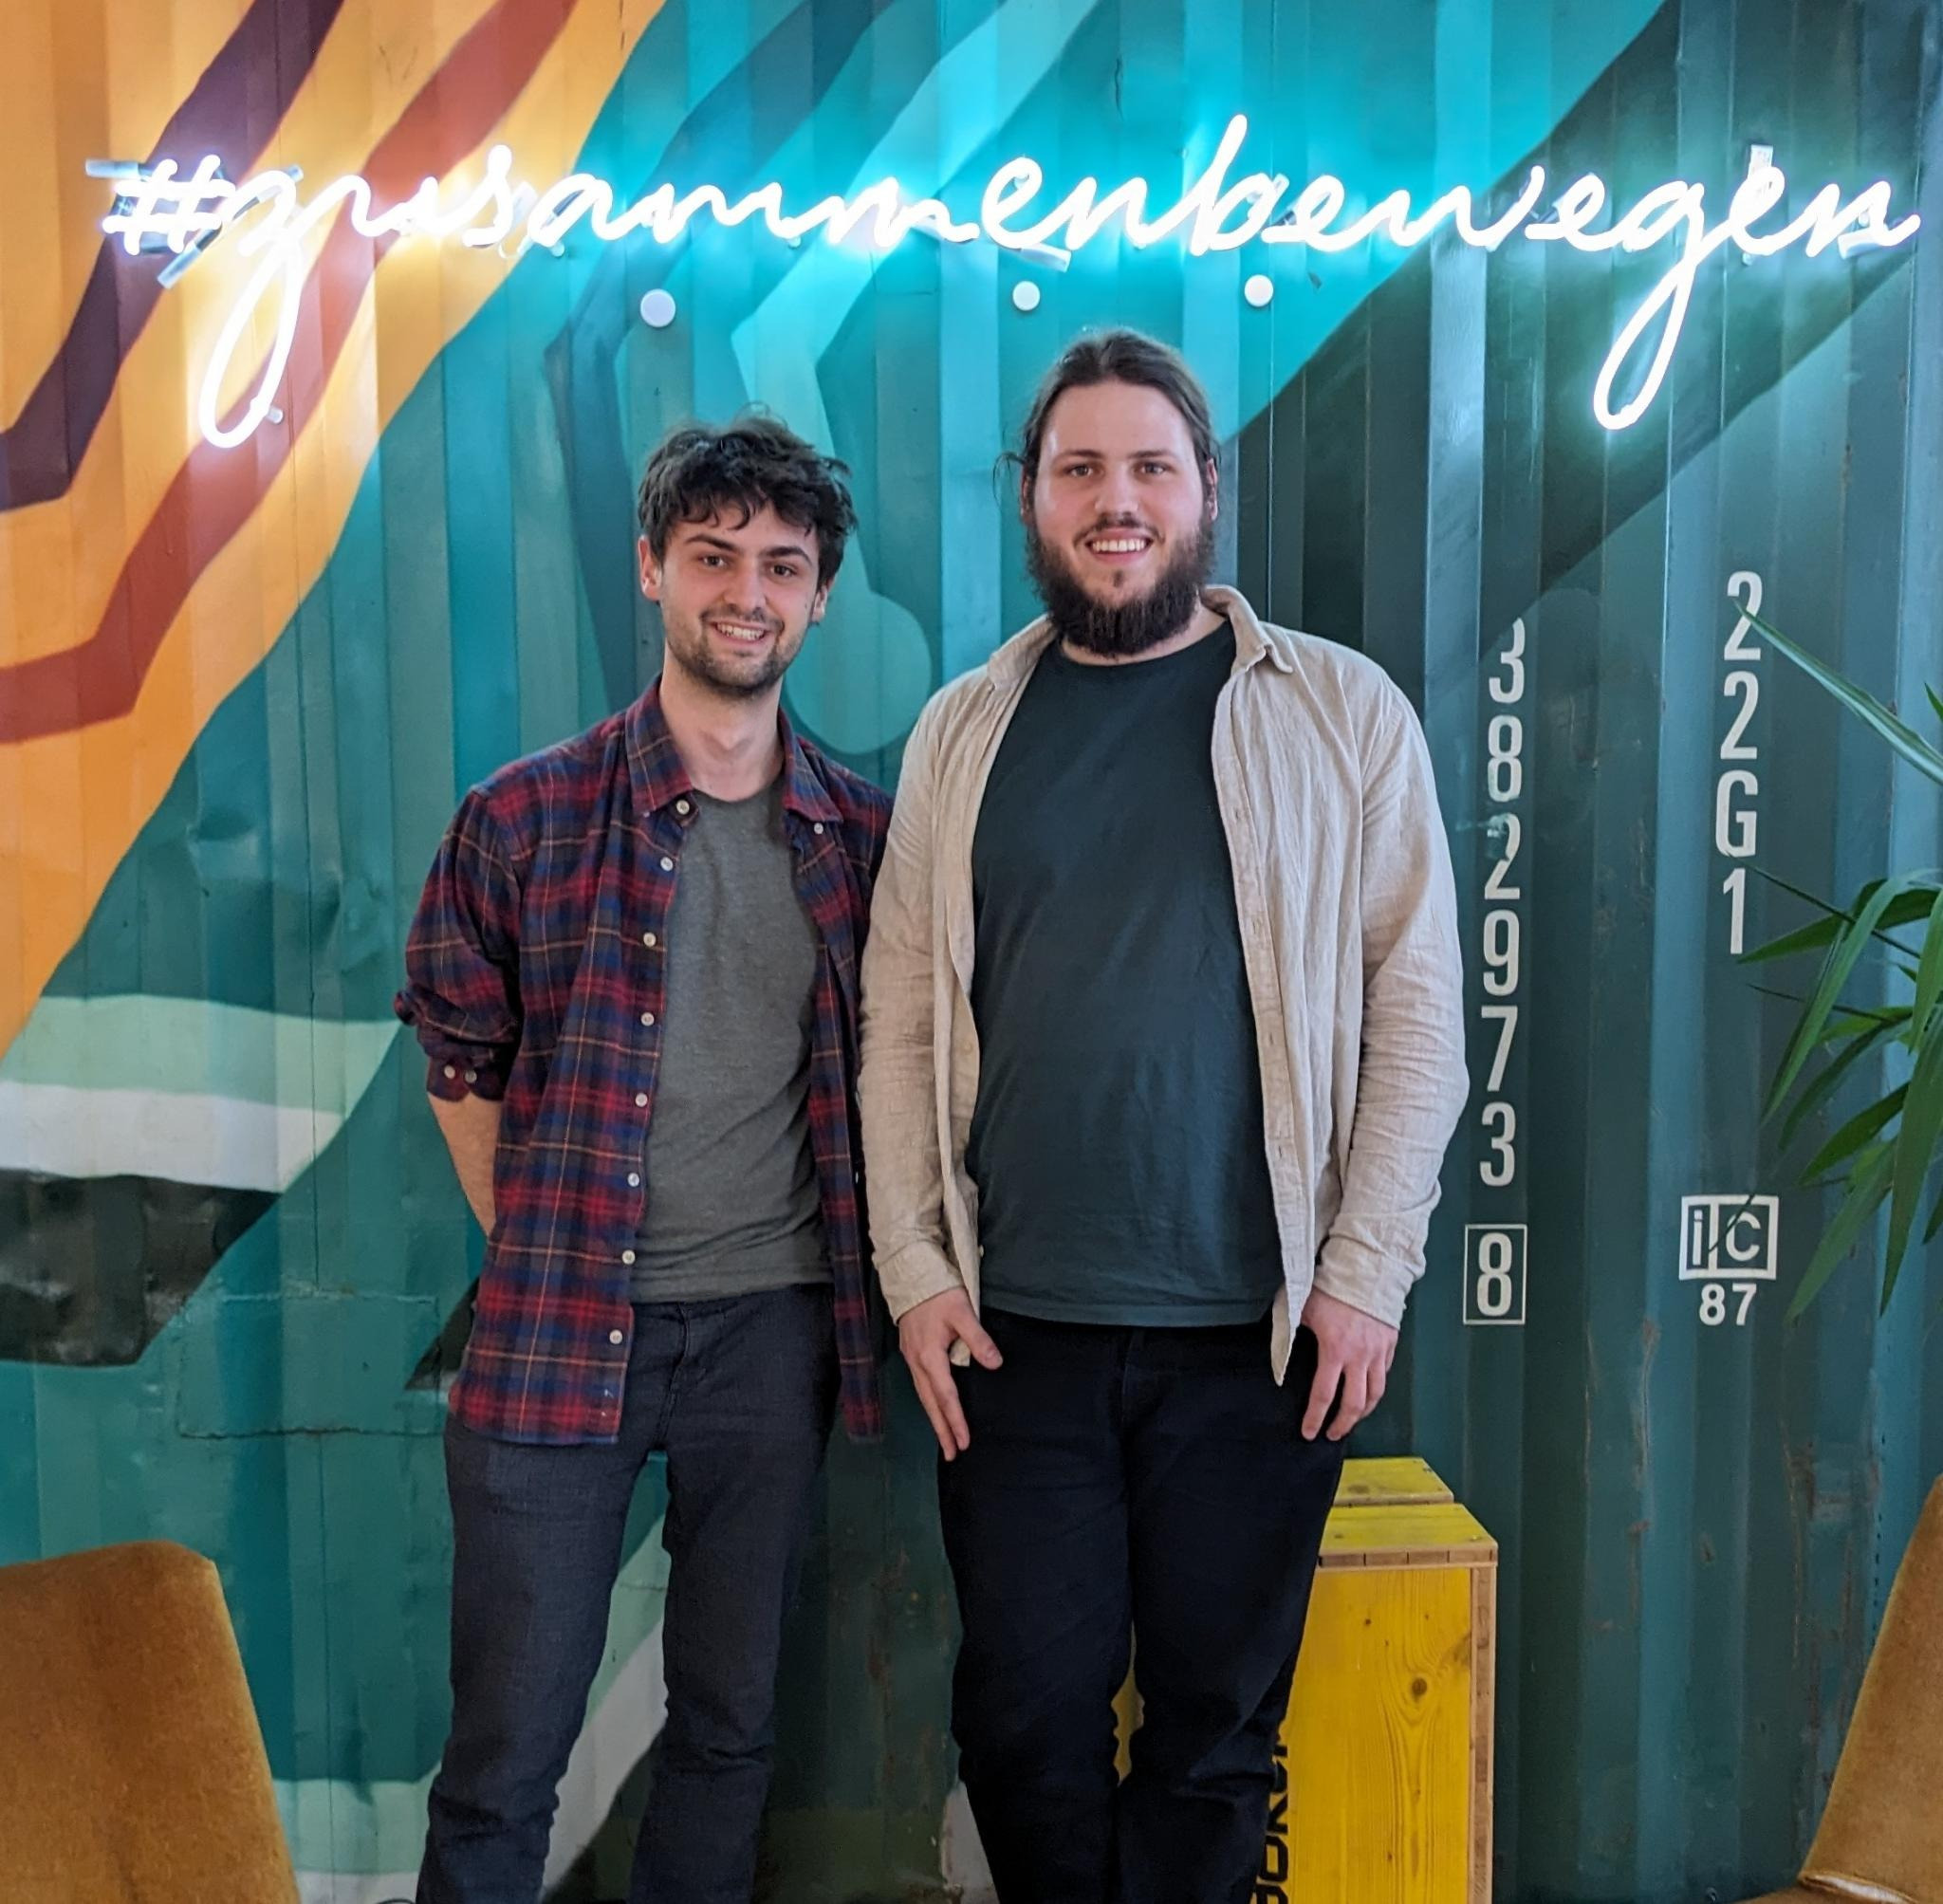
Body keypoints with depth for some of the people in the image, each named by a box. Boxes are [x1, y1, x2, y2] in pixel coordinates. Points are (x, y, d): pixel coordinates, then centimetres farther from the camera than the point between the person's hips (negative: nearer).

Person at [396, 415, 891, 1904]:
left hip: (776, 1329, 2)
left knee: (734, 1725, 15)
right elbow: (464, 1061, 5)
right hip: (560, 1327, -2)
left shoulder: (864, 835, 4)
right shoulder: (528, 816, -3)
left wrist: (864, 1268, 5)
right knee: (508, 1751, 7)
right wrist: (536, 1257, 1)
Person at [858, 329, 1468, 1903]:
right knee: (1028, 1714, 11)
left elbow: (1418, 1011, -1)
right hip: (1015, 1331, 2)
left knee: (1216, 1720, 12)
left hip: (1259, 1330, -1)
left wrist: (1368, 1275, -7)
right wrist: (916, 1269, -2)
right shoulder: (965, 733, 7)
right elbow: (901, 1021, 5)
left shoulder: (1342, 714, 1)